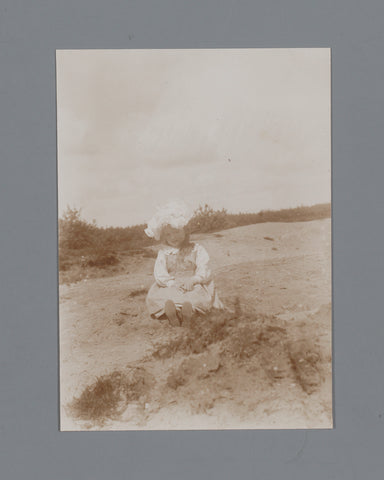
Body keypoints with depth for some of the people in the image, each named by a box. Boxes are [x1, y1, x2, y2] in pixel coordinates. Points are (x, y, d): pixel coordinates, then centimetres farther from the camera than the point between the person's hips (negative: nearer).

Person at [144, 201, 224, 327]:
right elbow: (159, 274, 2)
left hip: (193, 287, -1)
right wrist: (172, 284, -18)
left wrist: (192, 280, -22)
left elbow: (203, 271, 0)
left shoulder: (196, 249, 11)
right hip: (170, 288, 1)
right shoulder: (163, 253, 15)